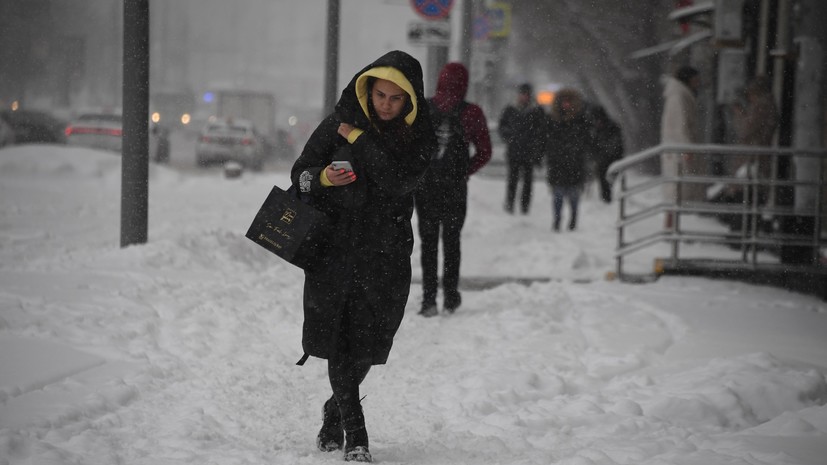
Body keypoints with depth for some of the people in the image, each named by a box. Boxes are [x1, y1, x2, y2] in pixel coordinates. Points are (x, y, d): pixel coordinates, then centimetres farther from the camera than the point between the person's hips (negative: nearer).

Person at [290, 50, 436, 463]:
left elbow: (399, 182, -17)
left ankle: (334, 413, 30)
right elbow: (300, 172, 6)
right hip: (335, 246, 0)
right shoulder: (340, 122, 2)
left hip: (386, 251, 0)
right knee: (338, 339, -8)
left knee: (366, 342, 4)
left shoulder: (419, 137, 0)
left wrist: (360, 139, -16)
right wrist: (322, 178, -17)